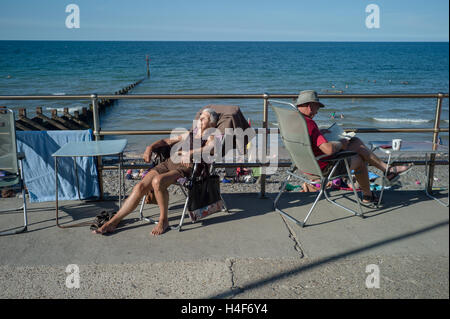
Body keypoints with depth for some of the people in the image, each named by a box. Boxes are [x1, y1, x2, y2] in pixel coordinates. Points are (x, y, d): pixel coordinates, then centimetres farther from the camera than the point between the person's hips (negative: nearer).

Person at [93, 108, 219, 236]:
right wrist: (150, 147, 11)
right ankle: (113, 222, -7)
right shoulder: (189, 134, 30)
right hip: (169, 162, 6)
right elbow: (166, 141, 30)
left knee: (158, 181, -35)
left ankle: (163, 220, -15)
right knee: (140, 187, -13)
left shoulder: (210, 137, 11)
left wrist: (190, 153, -27)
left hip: (186, 168, -6)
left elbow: (211, 148, -13)